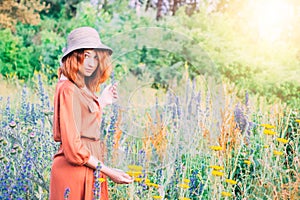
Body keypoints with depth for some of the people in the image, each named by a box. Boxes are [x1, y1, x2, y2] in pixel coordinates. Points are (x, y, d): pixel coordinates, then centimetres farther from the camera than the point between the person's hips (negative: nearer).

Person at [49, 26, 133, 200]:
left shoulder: (84, 88, 12)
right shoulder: (68, 89, -15)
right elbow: (73, 146, -20)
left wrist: (101, 103, 12)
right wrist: (107, 171, -18)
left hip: (90, 170, 9)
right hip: (74, 172, -9)